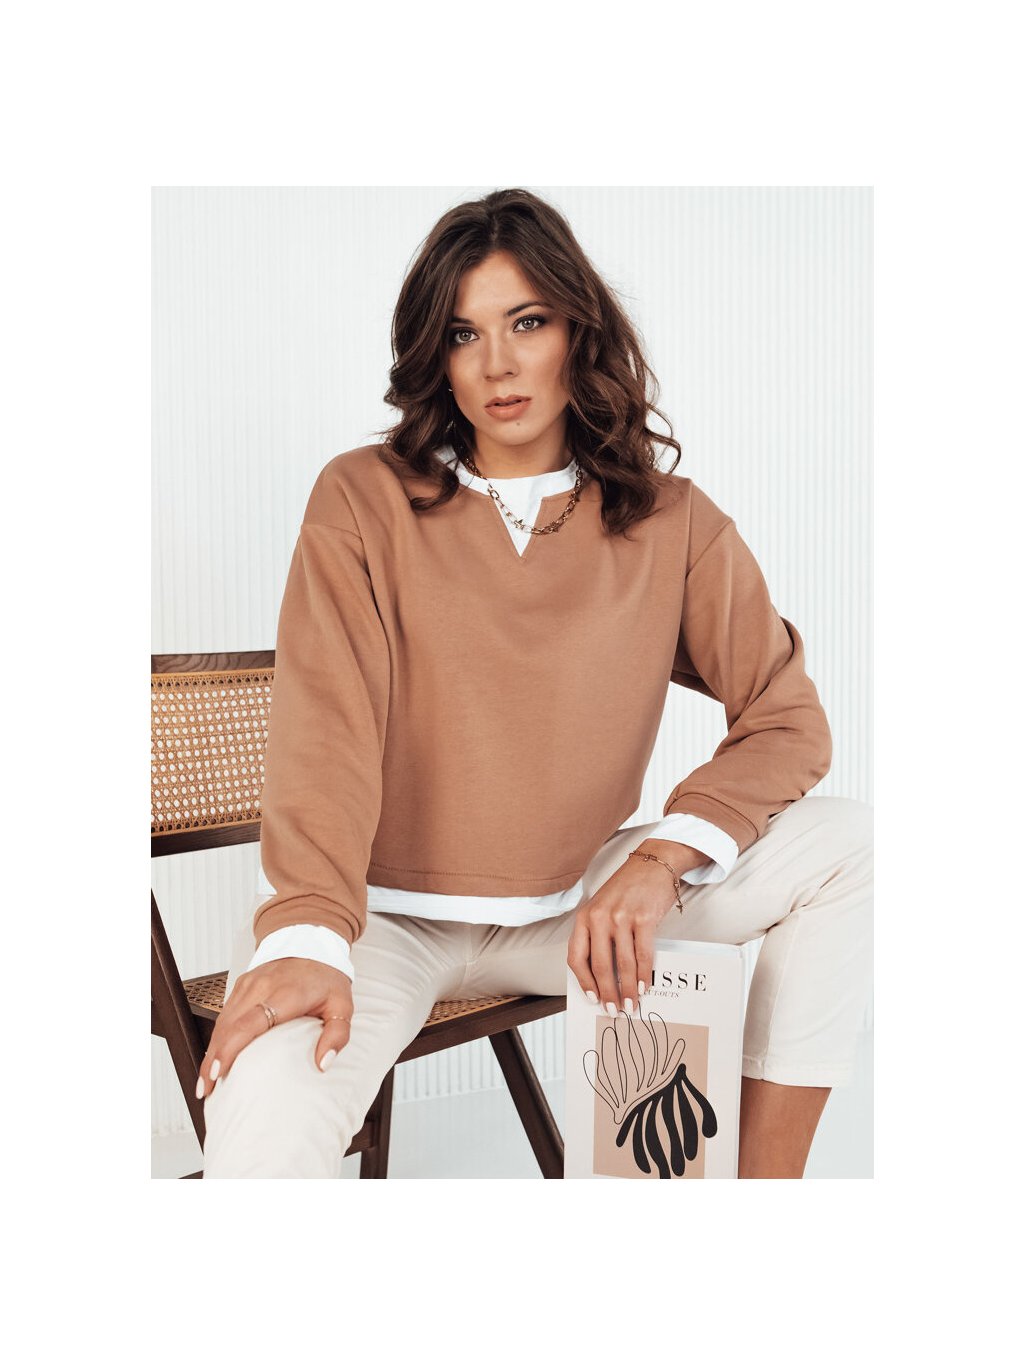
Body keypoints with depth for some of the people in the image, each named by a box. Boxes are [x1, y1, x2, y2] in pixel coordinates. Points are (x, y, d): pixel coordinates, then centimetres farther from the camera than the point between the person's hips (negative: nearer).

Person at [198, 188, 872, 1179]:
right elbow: (325, 725, -17)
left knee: (844, 846, -14)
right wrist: (307, 936, -32)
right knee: (265, 1125, -34)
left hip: (568, 911, 4)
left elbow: (788, 720, -3)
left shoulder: (672, 524, 1)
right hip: (383, 913, -3)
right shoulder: (364, 500, -6)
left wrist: (662, 856, -19)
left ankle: (766, 1176, -4)